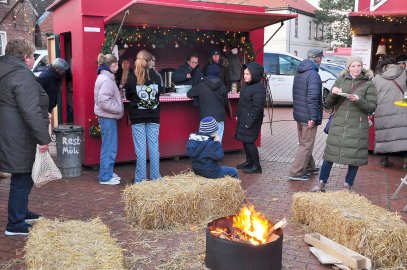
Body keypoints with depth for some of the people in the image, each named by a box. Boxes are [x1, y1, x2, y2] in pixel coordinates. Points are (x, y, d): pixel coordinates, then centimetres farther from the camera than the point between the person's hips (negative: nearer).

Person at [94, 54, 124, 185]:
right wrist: (118, 108, -17)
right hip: (108, 118, -10)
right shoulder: (107, 80, -18)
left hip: (108, 117, 10)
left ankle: (108, 173, 28)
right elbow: (103, 101, -26)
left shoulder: (104, 77, 13)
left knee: (109, 147, 18)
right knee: (109, 148, -3)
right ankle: (105, 177, 6)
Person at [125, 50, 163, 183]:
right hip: (153, 117, 2)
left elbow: (128, 96, 5)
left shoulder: (132, 78, -9)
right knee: (154, 147, 8)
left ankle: (140, 179, 7)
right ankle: (155, 177, 15)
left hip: (138, 118, -2)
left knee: (140, 149, 2)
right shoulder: (156, 77, -3)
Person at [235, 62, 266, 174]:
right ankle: (249, 161, 31)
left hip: (251, 120, -9)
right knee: (244, 141, 16)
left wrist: (249, 122, -21)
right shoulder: (246, 85, 11)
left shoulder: (259, 88, -18)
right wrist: (238, 114, 15)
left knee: (249, 141, -7)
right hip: (243, 119, 9)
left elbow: (257, 107, -22)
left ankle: (256, 166, 4)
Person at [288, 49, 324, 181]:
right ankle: (295, 173, 3)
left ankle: (309, 167, 34)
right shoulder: (313, 74, -19)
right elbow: (312, 98, -24)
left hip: (299, 114, 9)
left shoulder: (299, 72, 10)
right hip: (308, 116, -9)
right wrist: (313, 118, -23)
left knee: (304, 143, 20)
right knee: (306, 145, 0)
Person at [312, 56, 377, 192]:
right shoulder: (340, 81, 9)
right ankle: (322, 182, 19)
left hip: (357, 127, -2)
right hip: (338, 125, 2)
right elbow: (328, 104, 10)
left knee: (354, 156, 5)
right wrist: (332, 93, -10)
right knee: (329, 154, 5)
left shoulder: (368, 84, 2)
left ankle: (348, 185, 21)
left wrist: (359, 100, -21)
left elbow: (372, 107, -4)